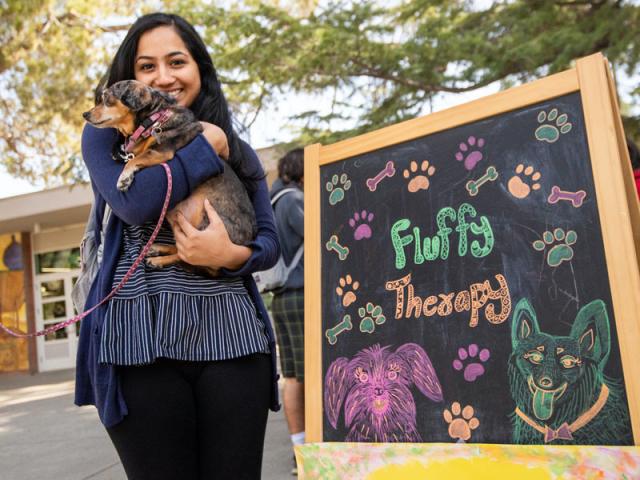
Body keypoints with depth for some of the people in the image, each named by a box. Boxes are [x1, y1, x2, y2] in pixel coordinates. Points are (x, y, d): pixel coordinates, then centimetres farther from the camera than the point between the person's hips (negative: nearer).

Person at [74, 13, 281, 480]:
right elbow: (136, 202, -13)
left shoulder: (237, 150, 14)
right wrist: (206, 144, -3)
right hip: (141, 338, -2)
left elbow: (270, 241, 10)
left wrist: (230, 256, -12)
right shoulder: (106, 134, 8)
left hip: (231, 333, 2)